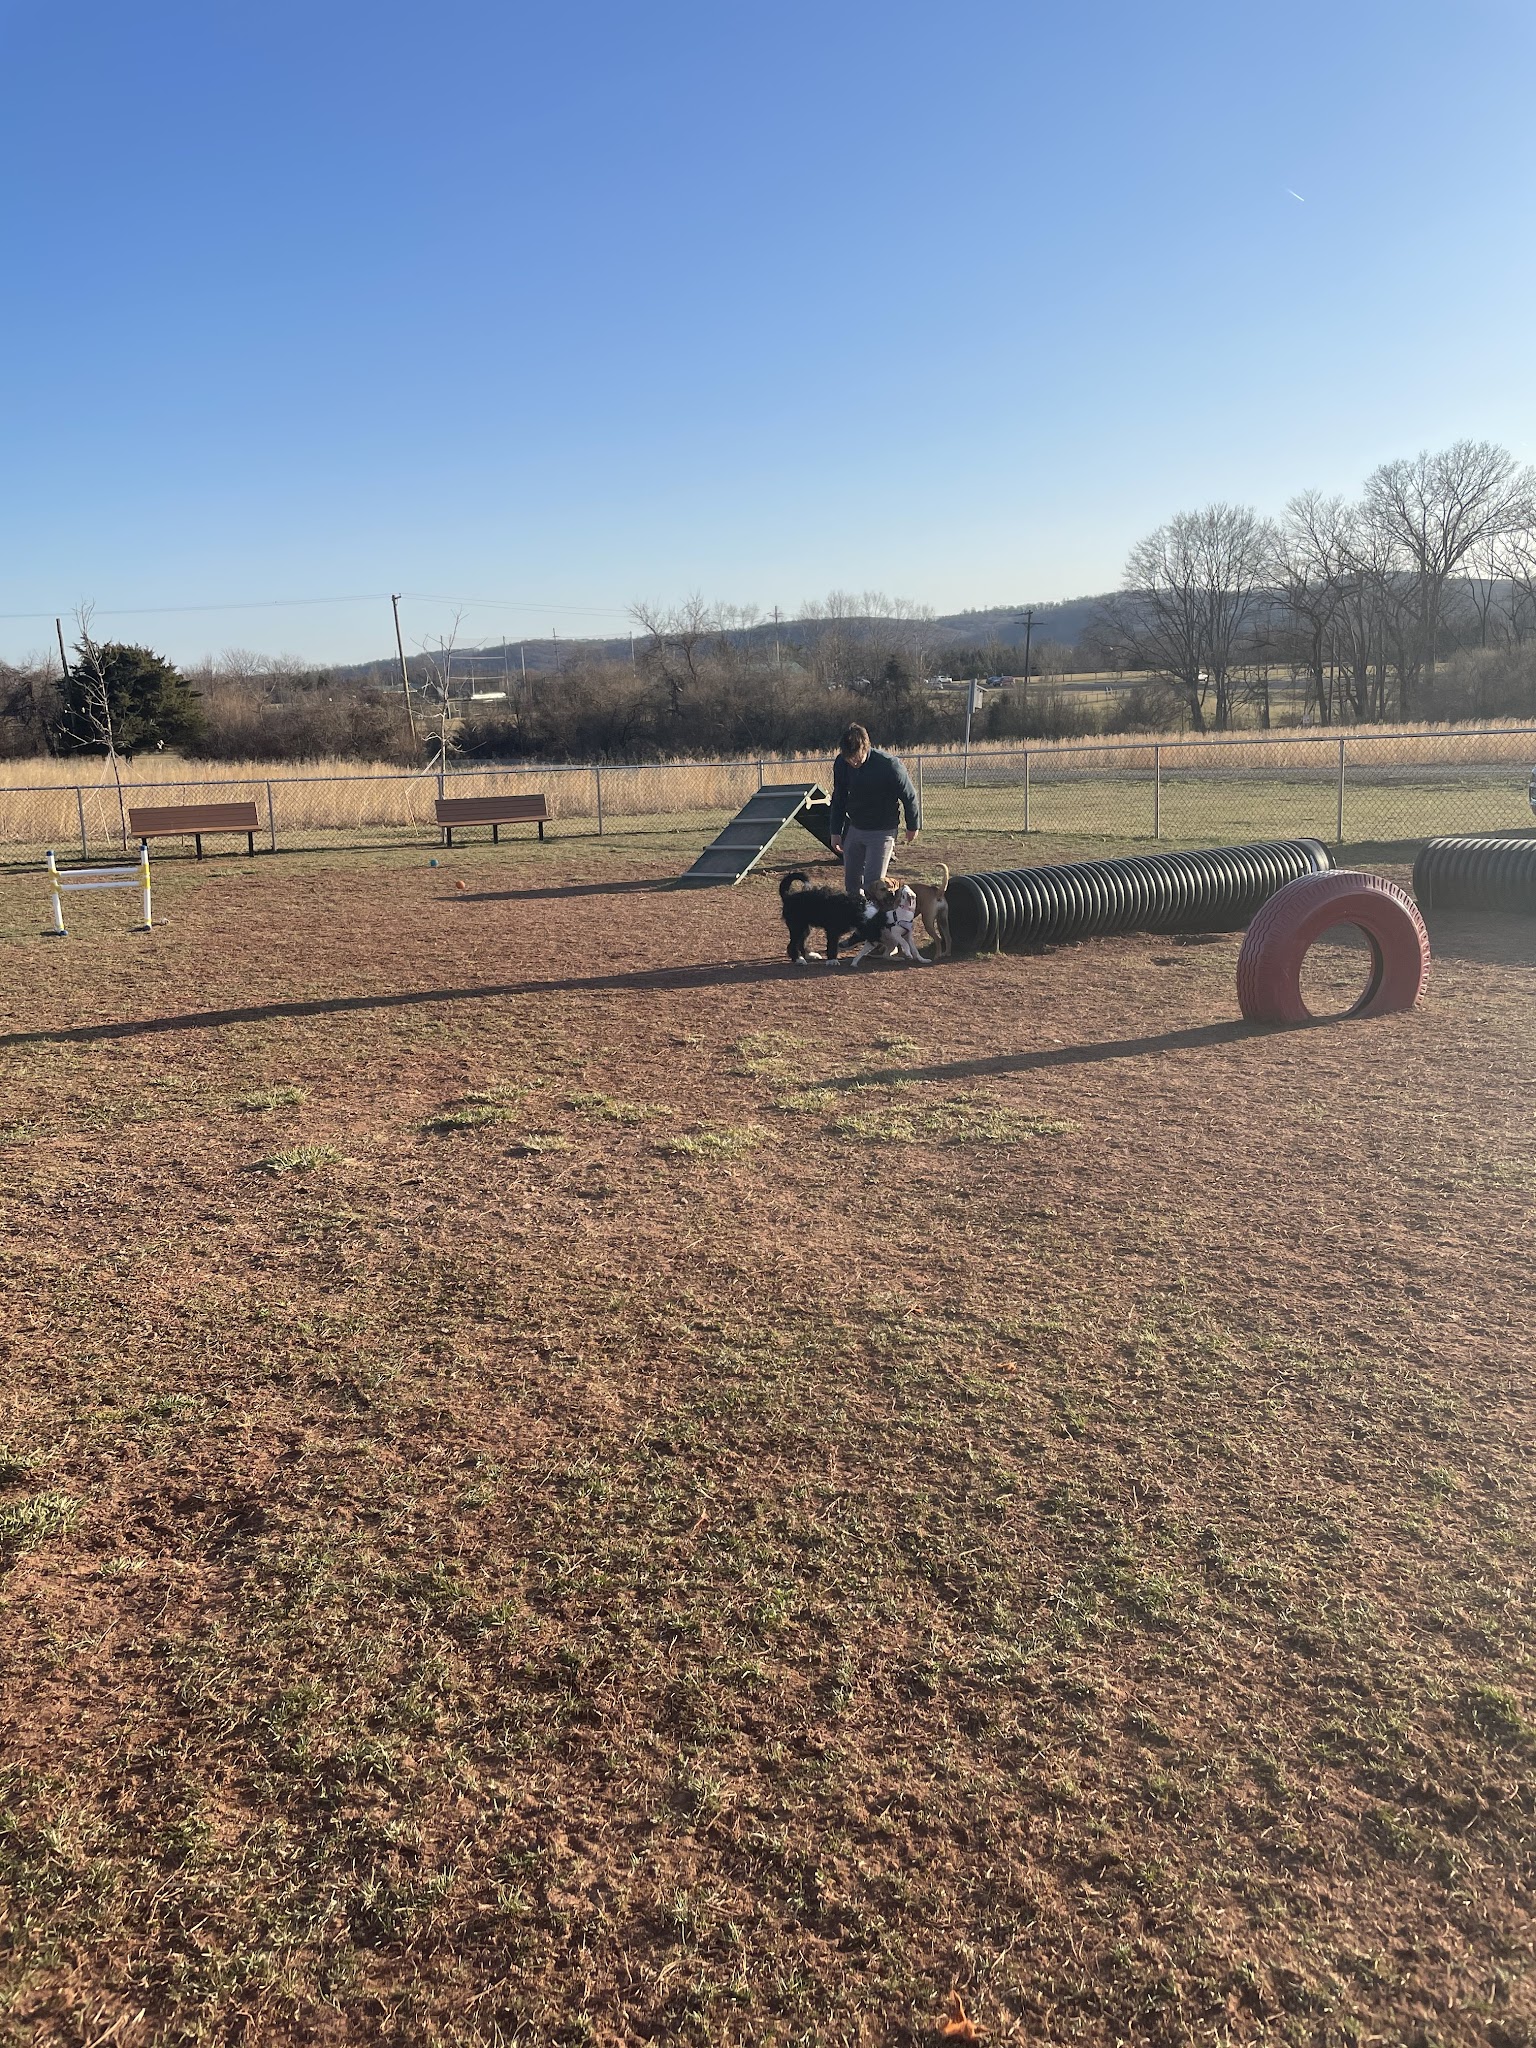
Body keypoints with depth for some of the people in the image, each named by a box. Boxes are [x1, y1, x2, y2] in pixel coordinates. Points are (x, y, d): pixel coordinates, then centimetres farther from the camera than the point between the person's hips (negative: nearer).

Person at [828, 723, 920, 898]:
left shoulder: (889, 764, -24)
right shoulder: (841, 763, -9)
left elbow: (909, 796, -9)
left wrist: (913, 826, 4)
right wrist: (836, 832, 6)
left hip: (882, 831, -5)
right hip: (853, 829, 5)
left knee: (872, 885, -11)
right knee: (851, 884, 9)